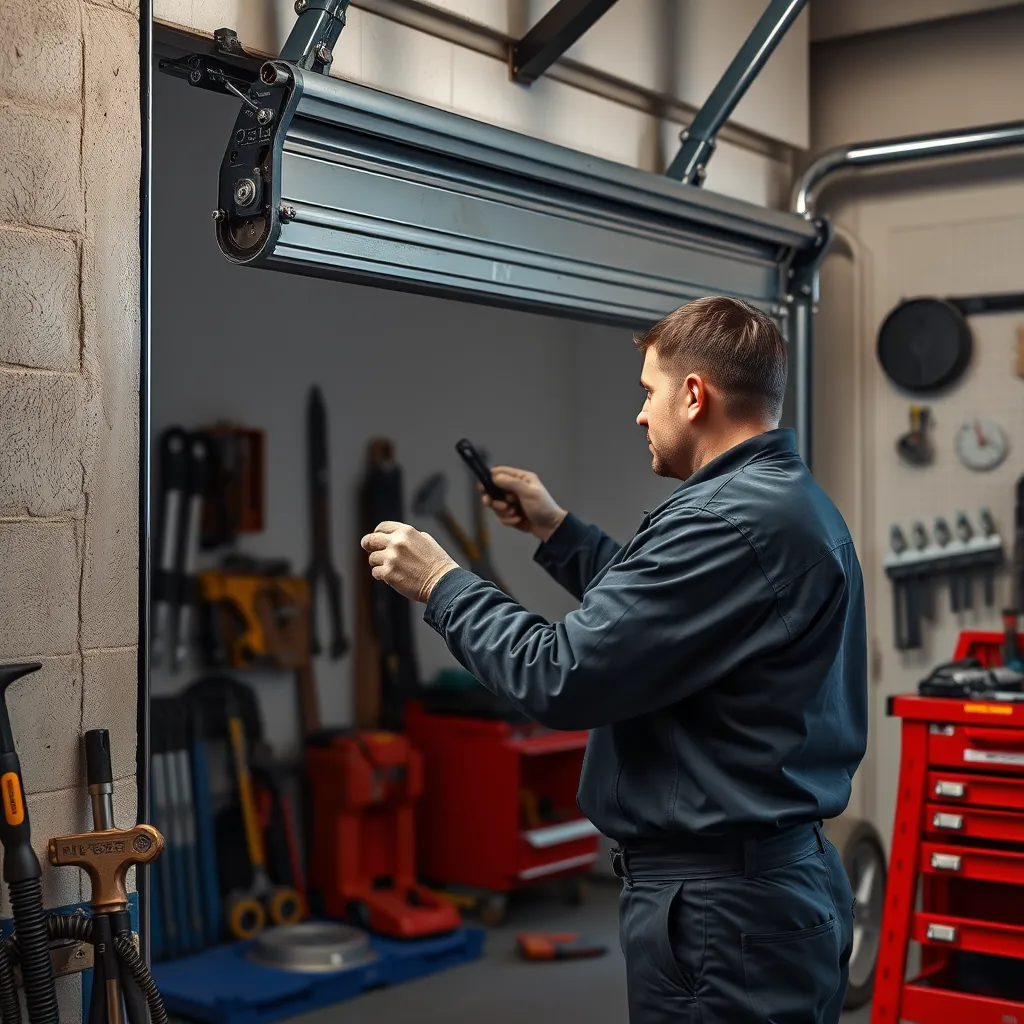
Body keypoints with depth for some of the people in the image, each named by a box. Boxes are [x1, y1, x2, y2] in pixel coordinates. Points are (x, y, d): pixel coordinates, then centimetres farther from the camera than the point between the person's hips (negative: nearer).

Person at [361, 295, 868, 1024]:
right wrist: (556, 530, 19)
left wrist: (442, 583, -8)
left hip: (718, 905, -10)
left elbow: (561, 679, -22)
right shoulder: (796, 501, 10)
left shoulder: (730, 521, -23)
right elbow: (649, 612, 18)